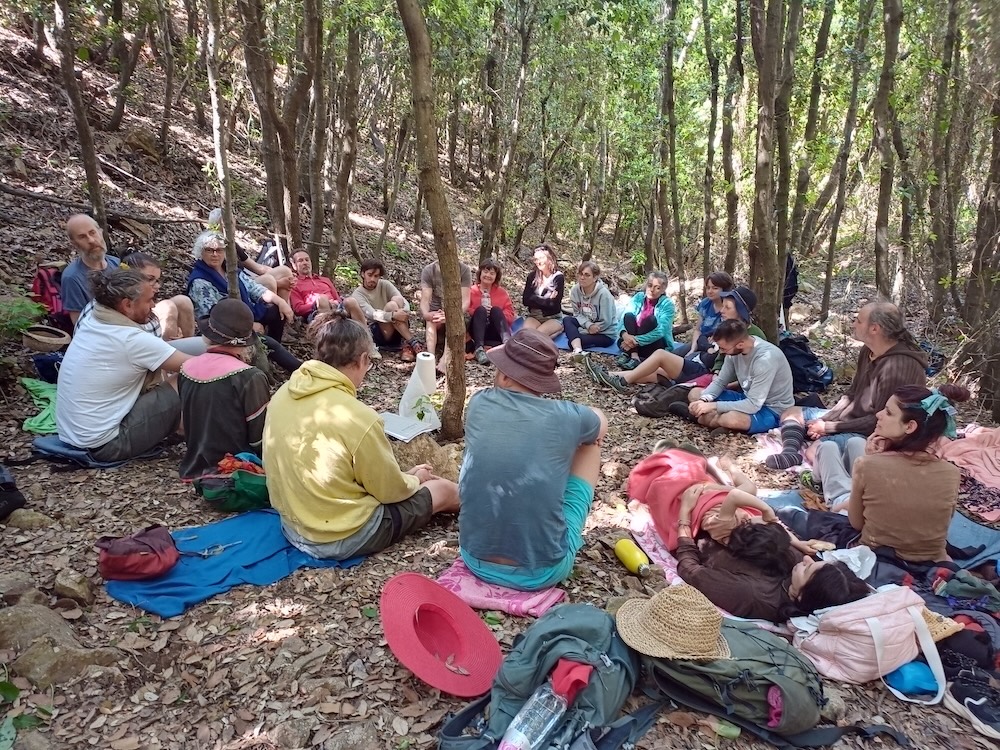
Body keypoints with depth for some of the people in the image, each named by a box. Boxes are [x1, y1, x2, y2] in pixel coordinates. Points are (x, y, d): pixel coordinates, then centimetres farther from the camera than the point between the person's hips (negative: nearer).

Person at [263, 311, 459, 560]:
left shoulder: (282, 395, -6)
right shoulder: (357, 417, -28)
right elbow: (390, 490, -14)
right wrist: (416, 479, 9)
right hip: (344, 538, -7)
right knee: (445, 490, 14)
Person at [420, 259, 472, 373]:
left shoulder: (464, 270, -13)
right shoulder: (428, 270, -11)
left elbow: (465, 300, -21)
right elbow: (425, 299, -20)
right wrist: (425, 314, -43)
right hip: (435, 311, 1)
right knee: (431, 320, -33)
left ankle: (445, 359, -49)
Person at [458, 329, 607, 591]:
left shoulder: (479, 404, -6)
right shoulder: (564, 416, -11)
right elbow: (601, 423, 14)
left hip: (476, 560, 3)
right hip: (542, 572, -3)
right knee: (590, 442, 13)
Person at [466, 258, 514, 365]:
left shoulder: (502, 292, 14)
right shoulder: (471, 291, 8)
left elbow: (510, 314, 6)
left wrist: (494, 312, -12)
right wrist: (482, 312, -15)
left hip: (495, 332, 1)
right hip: (477, 330, -1)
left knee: (496, 309, -25)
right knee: (480, 309, -27)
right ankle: (479, 349, -49)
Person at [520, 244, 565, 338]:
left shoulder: (558, 277, -7)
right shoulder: (532, 276, 3)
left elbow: (554, 304, -14)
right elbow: (525, 300, -4)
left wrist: (534, 299, -9)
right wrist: (546, 301, -13)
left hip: (553, 318, -3)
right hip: (533, 316, 3)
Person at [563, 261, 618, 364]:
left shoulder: (603, 294, -23)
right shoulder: (575, 290, -7)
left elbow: (605, 322, -21)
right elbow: (577, 313, -3)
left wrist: (587, 329, -17)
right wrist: (588, 325, -22)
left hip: (606, 333, -7)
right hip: (586, 328, 7)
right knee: (567, 320, -23)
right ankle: (578, 351, -38)